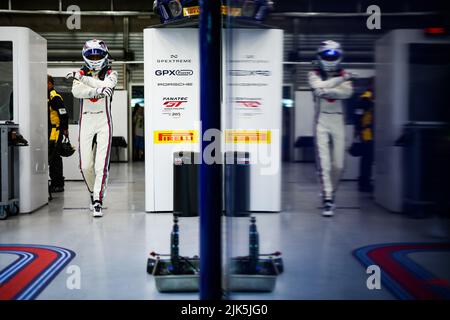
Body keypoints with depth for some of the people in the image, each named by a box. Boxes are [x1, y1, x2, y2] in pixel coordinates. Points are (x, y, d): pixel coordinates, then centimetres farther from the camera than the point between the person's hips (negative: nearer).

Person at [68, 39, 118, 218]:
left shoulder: (111, 74, 5)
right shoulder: (80, 75, 8)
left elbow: (106, 86, -19)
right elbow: (76, 91, -14)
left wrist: (82, 78, -22)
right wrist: (98, 90, -30)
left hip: (104, 123, -2)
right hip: (86, 122, 2)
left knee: (101, 164, -11)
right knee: (85, 166, 2)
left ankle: (98, 202, -9)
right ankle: (94, 193, 27)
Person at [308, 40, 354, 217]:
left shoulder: (345, 76, 8)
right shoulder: (314, 75, 5)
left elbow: (347, 92, -12)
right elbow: (319, 87, -17)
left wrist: (327, 91, -23)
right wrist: (340, 79, -15)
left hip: (338, 121, 2)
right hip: (321, 121, -2)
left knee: (338, 164, 2)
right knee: (324, 162, -10)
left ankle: (330, 192, 25)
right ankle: (328, 200, -11)